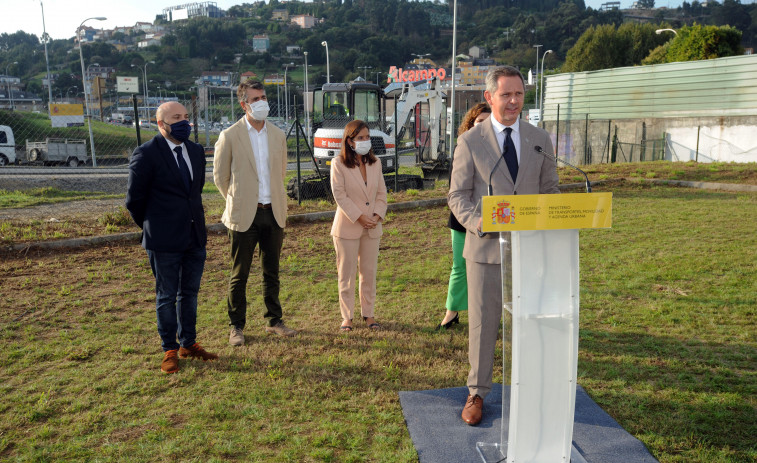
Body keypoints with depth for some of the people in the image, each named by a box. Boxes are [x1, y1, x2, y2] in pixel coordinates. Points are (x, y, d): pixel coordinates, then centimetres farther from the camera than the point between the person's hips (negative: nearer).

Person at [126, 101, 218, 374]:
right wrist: (152, 228, 5)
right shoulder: (146, 154, -11)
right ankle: (170, 350, 22)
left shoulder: (196, 151, 8)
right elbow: (134, 200, -4)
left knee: (190, 293, 15)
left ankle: (189, 344, 30)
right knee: (167, 296, 7)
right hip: (165, 241, -5)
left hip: (195, 238, 6)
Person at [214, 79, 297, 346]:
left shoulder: (278, 135, 8)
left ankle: (274, 321, 26)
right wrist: (237, 203, 4)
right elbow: (220, 177, 2)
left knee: (272, 272, 13)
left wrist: (273, 199, 14)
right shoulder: (229, 137, -6)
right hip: (244, 216, -4)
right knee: (239, 275, 5)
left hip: (274, 213, 4)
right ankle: (237, 326, 18)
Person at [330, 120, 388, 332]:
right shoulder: (338, 163, -6)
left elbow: (381, 192, 10)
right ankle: (347, 316, 14)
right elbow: (340, 195, -11)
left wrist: (378, 215, -6)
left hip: (372, 227, 4)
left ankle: (368, 313, 22)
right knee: (346, 273, 3)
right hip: (347, 227, -4)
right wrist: (359, 217, -16)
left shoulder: (375, 163, 8)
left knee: (369, 272, 9)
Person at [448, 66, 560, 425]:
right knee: (482, 324, 6)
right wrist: (482, 225, -20)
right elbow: (457, 196, -2)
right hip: (486, 248, -2)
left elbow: (550, 191, 12)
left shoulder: (540, 140, 8)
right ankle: (477, 393, 22)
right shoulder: (470, 141, -1)